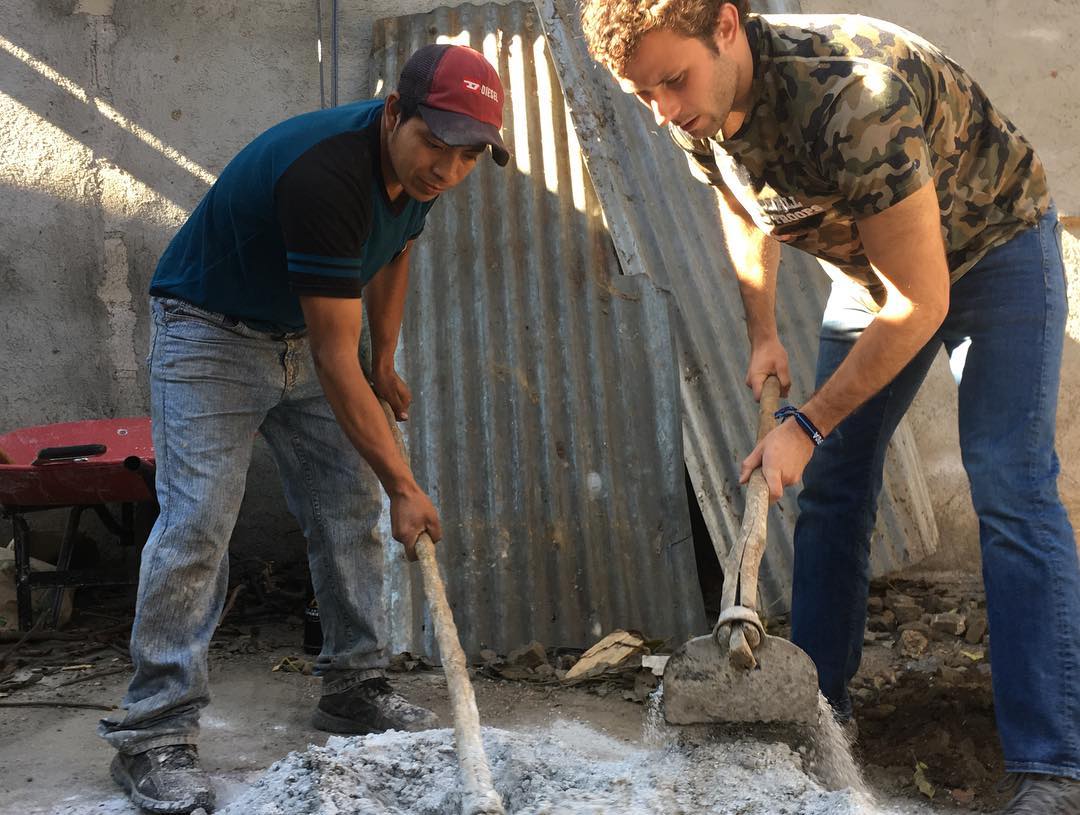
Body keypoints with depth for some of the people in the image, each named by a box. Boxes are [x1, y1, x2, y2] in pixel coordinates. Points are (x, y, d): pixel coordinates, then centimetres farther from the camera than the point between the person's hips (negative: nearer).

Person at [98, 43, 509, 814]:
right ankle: (155, 733, -6)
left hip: (303, 335, 8)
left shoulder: (418, 167, -10)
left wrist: (385, 361, 14)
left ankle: (356, 688, 18)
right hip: (210, 331, -8)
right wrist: (403, 484, -29)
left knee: (350, 509, 5)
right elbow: (336, 360, -33)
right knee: (195, 523, -14)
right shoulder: (323, 174, -36)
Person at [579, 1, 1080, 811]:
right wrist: (763, 334, 2)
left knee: (1010, 487, -17)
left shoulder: (850, 99, -39)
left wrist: (806, 427, -28)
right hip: (872, 263, 7)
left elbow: (919, 303, -33)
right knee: (832, 484, 5)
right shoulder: (696, 114, -16)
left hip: (994, 245, -7)